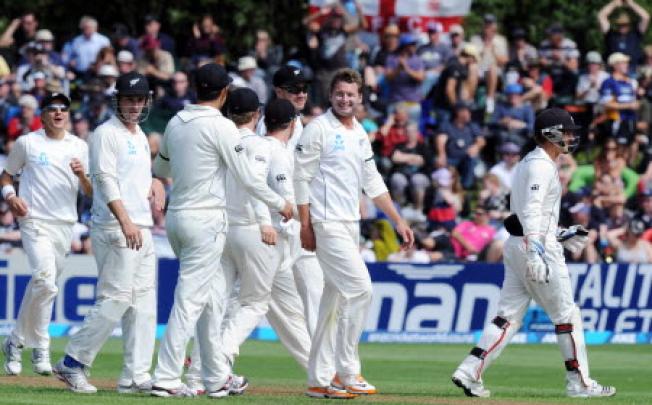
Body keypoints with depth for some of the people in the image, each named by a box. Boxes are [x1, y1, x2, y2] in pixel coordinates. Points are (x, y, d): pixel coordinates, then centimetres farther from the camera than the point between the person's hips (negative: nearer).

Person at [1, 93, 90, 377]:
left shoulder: (79, 147, 10)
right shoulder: (27, 143, 3)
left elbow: (91, 194, 8)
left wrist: (82, 175, -13)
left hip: (65, 224, 4)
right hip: (35, 222, -4)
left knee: (42, 286, 8)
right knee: (45, 281, -22)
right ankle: (40, 347, -12)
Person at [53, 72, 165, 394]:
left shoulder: (140, 136, 20)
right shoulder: (106, 134, -7)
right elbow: (105, 180, -18)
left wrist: (155, 184, 7)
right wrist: (125, 222, -28)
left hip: (141, 229, 9)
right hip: (114, 230, -9)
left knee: (143, 303, 4)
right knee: (115, 300, -13)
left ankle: (135, 376, 5)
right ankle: (73, 363, -4)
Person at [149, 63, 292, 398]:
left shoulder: (175, 123, 8)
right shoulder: (221, 127, -12)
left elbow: (160, 169, 23)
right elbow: (246, 177, -9)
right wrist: (280, 204, 6)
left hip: (176, 217, 8)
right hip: (205, 219, -8)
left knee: (213, 292, 16)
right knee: (190, 298, -8)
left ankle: (217, 378, 20)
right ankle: (166, 379, -12)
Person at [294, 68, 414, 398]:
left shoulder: (359, 134, 16)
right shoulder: (318, 129, -7)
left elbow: (373, 182, 21)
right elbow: (301, 178, -9)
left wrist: (398, 221, 16)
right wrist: (306, 226, -14)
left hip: (351, 223, 8)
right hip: (327, 223, -8)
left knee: (336, 300, 8)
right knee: (360, 289, -14)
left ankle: (321, 379, 11)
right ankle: (347, 374, -9)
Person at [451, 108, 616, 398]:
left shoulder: (528, 163, 20)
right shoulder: (541, 165, -11)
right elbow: (531, 210, -23)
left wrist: (560, 236, 24)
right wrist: (535, 251, -33)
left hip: (516, 244, 10)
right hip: (540, 247, -10)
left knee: (509, 316, 5)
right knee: (567, 315, -1)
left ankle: (469, 372, -4)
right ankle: (579, 382, 4)